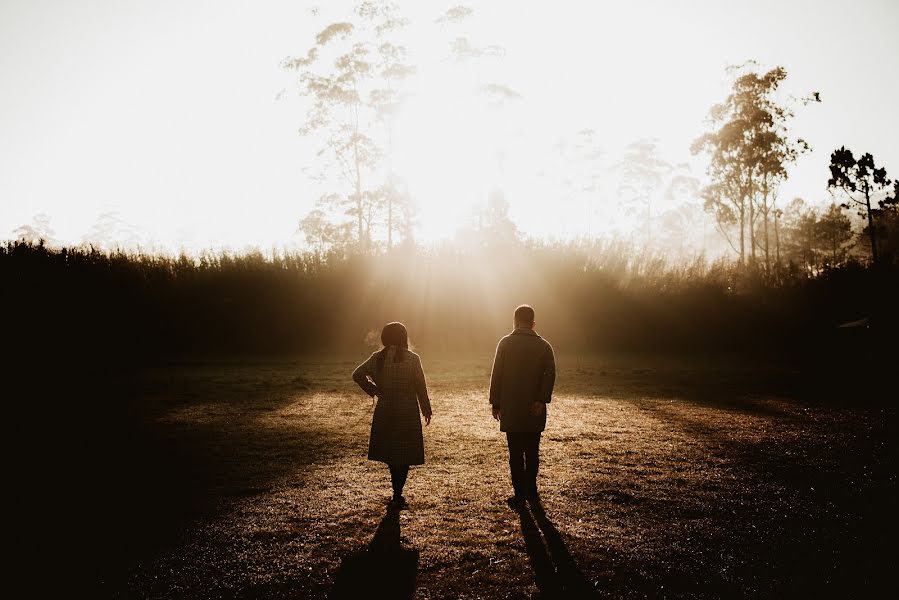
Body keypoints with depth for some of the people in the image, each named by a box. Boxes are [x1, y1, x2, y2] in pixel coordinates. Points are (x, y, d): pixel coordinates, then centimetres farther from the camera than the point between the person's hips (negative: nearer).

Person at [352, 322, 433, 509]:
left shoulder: (377, 358, -2)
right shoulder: (412, 359, -10)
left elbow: (357, 375, -5)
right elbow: (421, 387, -6)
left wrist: (375, 390, 2)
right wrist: (426, 410, 4)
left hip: (384, 412, 3)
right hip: (408, 413, -3)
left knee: (390, 453, 17)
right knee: (404, 454, 6)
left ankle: (397, 492, 26)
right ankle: (397, 496, 5)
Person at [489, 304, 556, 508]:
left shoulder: (505, 343, 0)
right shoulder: (544, 346, 4)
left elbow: (496, 374, -3)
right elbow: (550, 374, -11)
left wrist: (495, 403, 1)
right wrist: (542, 400, -15)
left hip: (510, 409, -2)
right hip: (535, 409, 2)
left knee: (516, 454, 3)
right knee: (532, 452, 14)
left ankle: (520, 495, 3)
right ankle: (531, 491, 20)